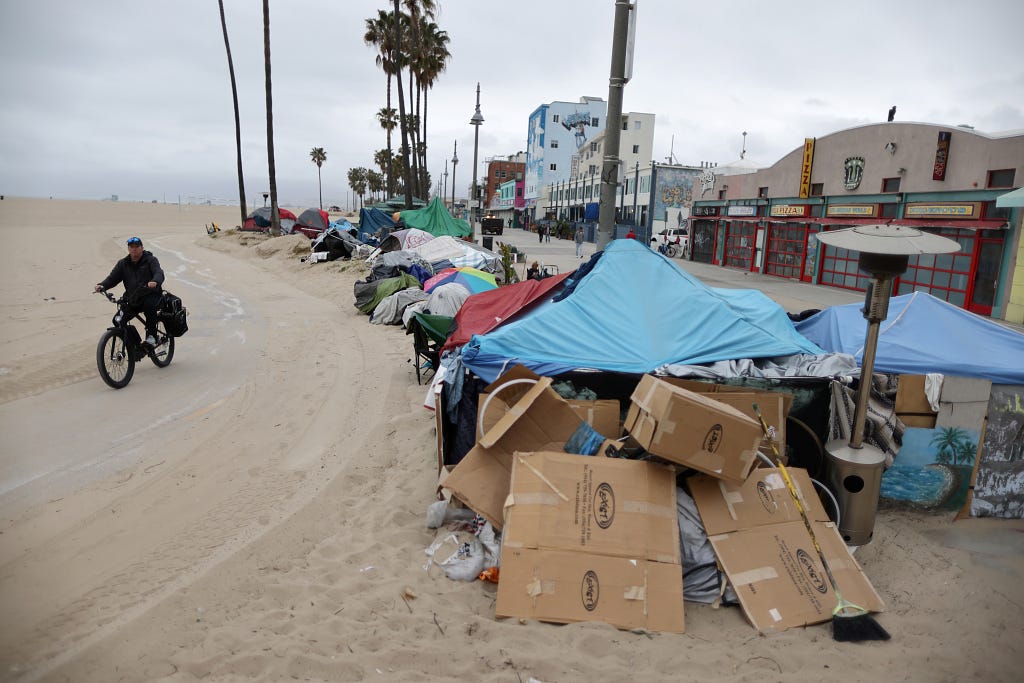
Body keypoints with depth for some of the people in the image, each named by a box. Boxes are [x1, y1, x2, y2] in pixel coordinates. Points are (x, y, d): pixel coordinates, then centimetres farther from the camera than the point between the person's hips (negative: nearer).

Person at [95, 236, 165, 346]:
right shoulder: (123, 264, 13)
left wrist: (155, 282, -40)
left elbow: (159, 273, -16)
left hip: (150, 296, -4)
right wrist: (102, 286, -16)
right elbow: (113, 277, 6)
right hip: (132, 299, 5)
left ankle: (151, 336, -26)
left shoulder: (150, 260, 2)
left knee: (149, 305, -37)